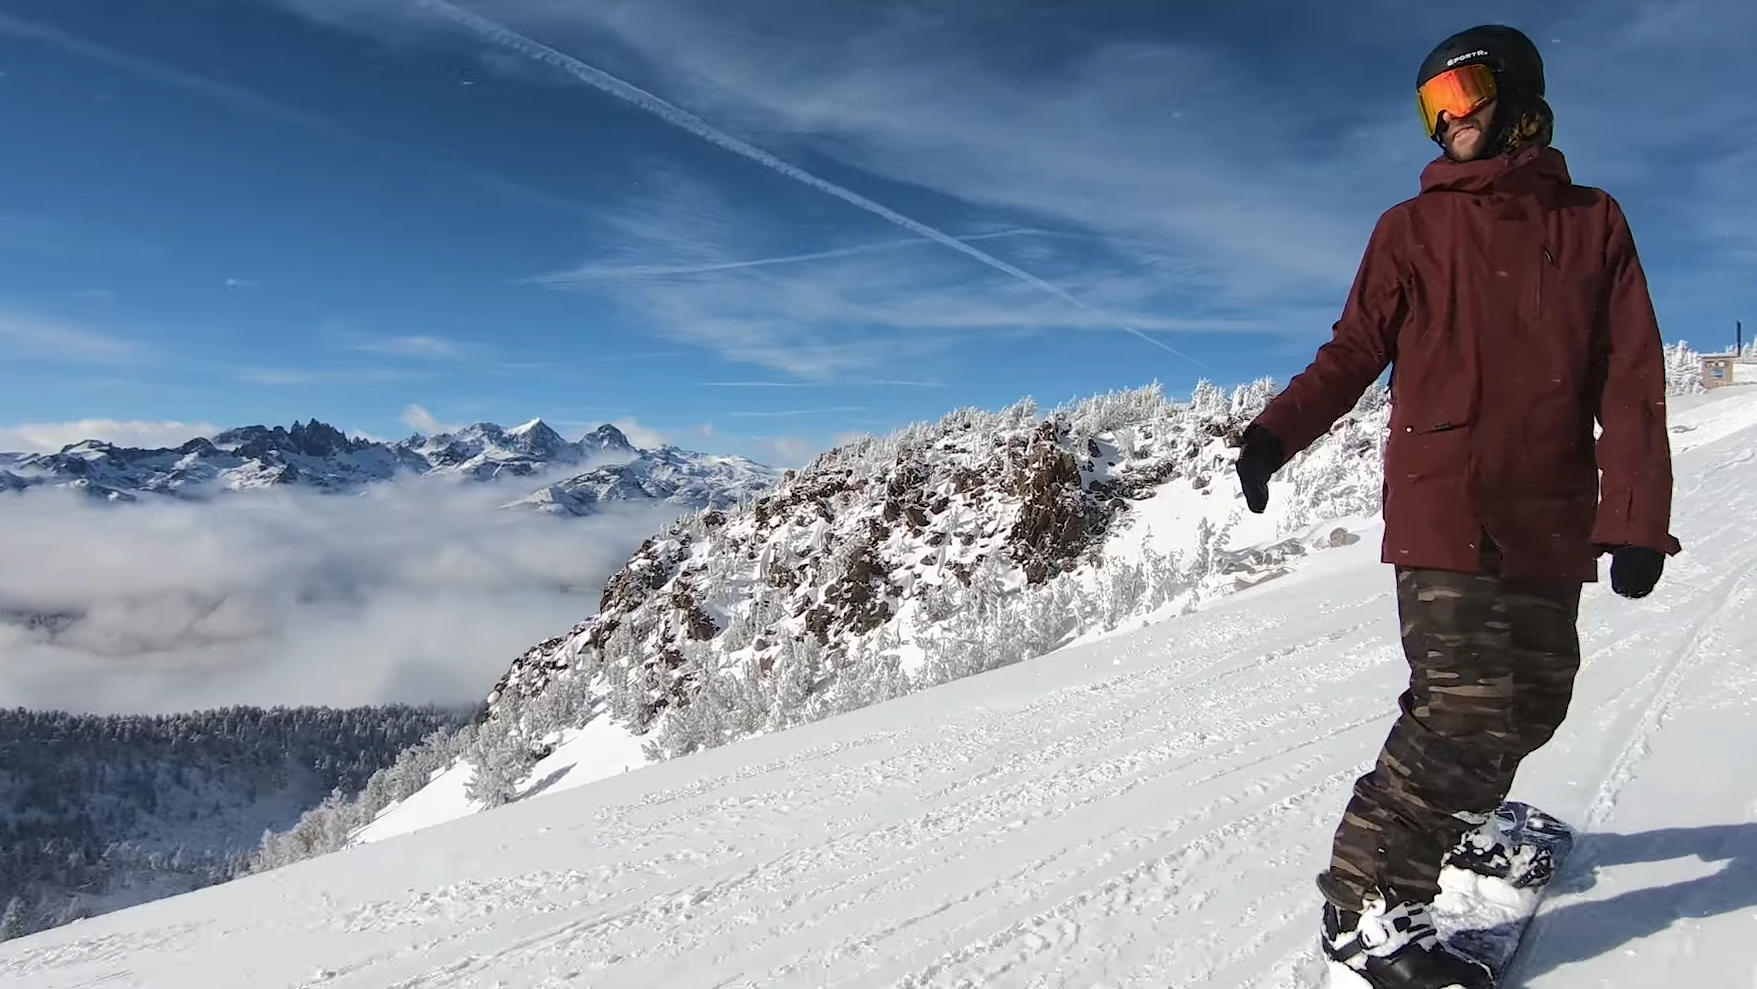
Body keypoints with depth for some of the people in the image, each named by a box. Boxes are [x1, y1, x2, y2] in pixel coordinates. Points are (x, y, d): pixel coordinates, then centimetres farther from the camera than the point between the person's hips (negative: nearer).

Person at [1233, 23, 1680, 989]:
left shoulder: (1595, 222, 12)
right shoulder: (1413, 227, 9)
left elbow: (1631, 381, 6)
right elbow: (1355, 350, 3)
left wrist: (1636, 514, -3)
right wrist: (1277, 430, -15)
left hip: (1551, 522, 4)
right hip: (1443, 509, -4)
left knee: (1534, 699, 9)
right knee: (1467, 709, -12)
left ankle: (1460, 815, 36)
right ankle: (1365, 904, -3)